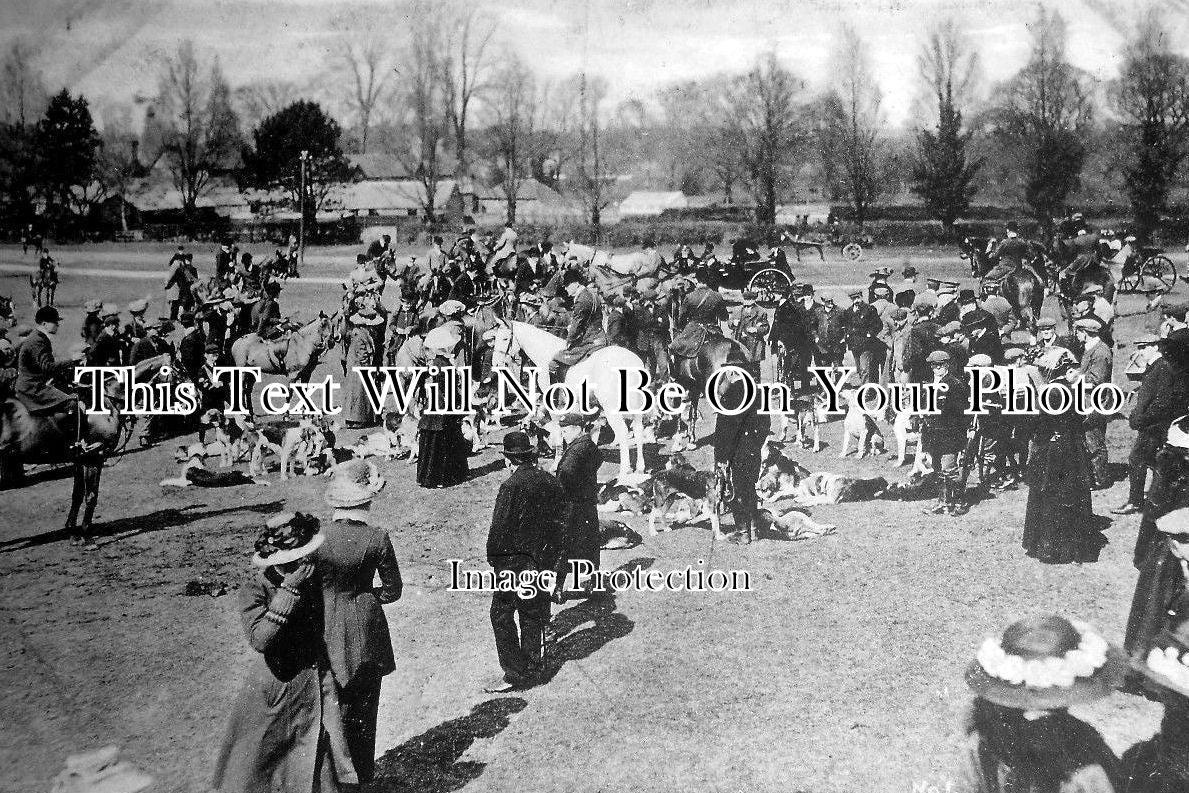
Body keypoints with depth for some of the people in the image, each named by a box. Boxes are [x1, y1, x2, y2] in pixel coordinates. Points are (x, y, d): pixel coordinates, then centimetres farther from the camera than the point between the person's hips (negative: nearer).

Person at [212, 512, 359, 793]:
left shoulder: (314, 578, -1)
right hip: (275, 691, -4)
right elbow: (260, 639, -32)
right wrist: (289, 590, -31)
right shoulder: (254, 591, -16)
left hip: (319, 687, 4)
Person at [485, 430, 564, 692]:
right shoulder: (551, 482, 1)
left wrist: (494, 558, -4)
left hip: (515, 562, -6)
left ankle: (514, 673, 5)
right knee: (534, 615, 17)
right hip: (544, 561, 7)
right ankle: (534, 668, 26)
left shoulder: (511, 486, -19)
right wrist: (550, 556, 15)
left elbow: (499, 528, -17)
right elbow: (558, 521, 7)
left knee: (502, 615, 6)